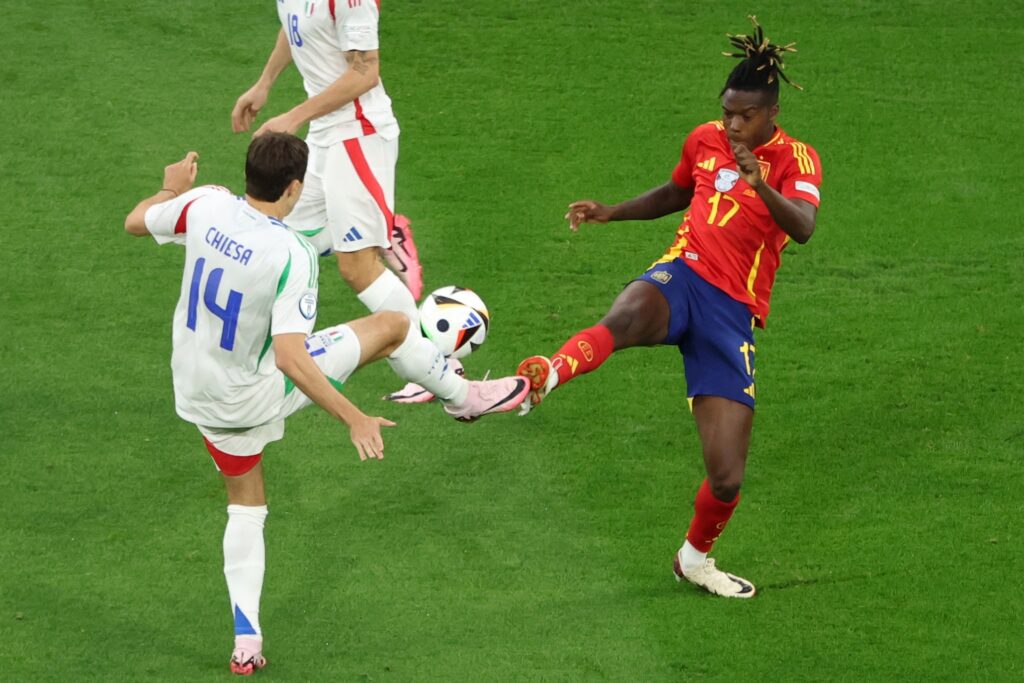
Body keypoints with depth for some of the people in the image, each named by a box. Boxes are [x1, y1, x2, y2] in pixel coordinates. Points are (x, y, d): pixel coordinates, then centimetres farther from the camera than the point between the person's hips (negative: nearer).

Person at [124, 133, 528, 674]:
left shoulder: (204, 207, -16)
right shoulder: (290, 255, -30)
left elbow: (136, 222, 4)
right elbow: (291, 359, -34)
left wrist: (173, 188, 23)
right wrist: (354, 419, -27)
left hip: (196, 394, 6)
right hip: (255, 396, -6)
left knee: (245, 506, 27)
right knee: (393, 325, 7)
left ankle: (246, 643, 22)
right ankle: (463, 397, 34)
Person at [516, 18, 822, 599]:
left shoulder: (796, 159, -1)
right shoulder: (705, 140, 11)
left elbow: (803, 227, -22)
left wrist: (759, 181, -39)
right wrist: (610, 213, 21)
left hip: (735, 312, -1)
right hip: (683, 276, 1)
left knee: (727, 479, -4)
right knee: (626, 318, -42)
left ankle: (695, 558, 26)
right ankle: (542, 378, -66)